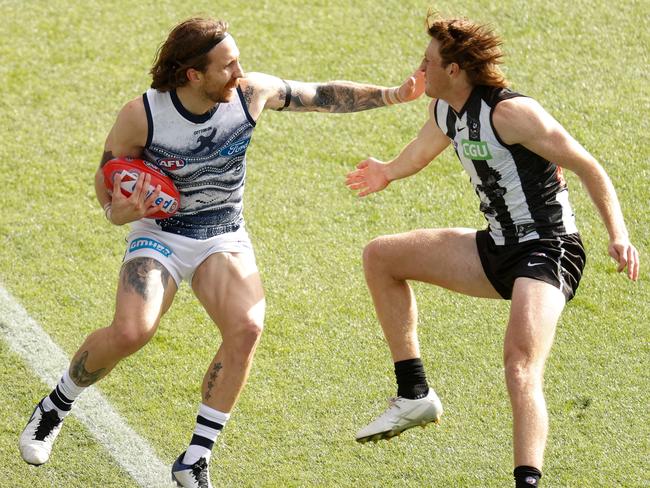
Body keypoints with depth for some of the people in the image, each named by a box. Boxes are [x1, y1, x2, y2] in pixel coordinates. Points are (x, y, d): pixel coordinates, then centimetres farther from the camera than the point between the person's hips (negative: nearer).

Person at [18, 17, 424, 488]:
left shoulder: (252, 92, -12)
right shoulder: (141, 116, -18)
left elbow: (324, 95, 2)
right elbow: (107, 178, -3)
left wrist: (394, 94, -3)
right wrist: (117, 210, -24)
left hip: (224, 237, 2)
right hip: (159, 233, -2)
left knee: (247, 328, -28)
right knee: (130, 331, -30)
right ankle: (54, 408, 2)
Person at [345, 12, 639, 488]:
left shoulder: (510, 113, -21)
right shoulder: (446, 112, 6)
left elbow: (587, 166, -18)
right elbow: (422, 150, 32)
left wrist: (618, 234, -28)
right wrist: (388, 173, 48)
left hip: (548, 252, -10)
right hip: (499, 249, 10)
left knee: (521, 369, -31)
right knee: (380, 257, 14)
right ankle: (414, 395, 16)